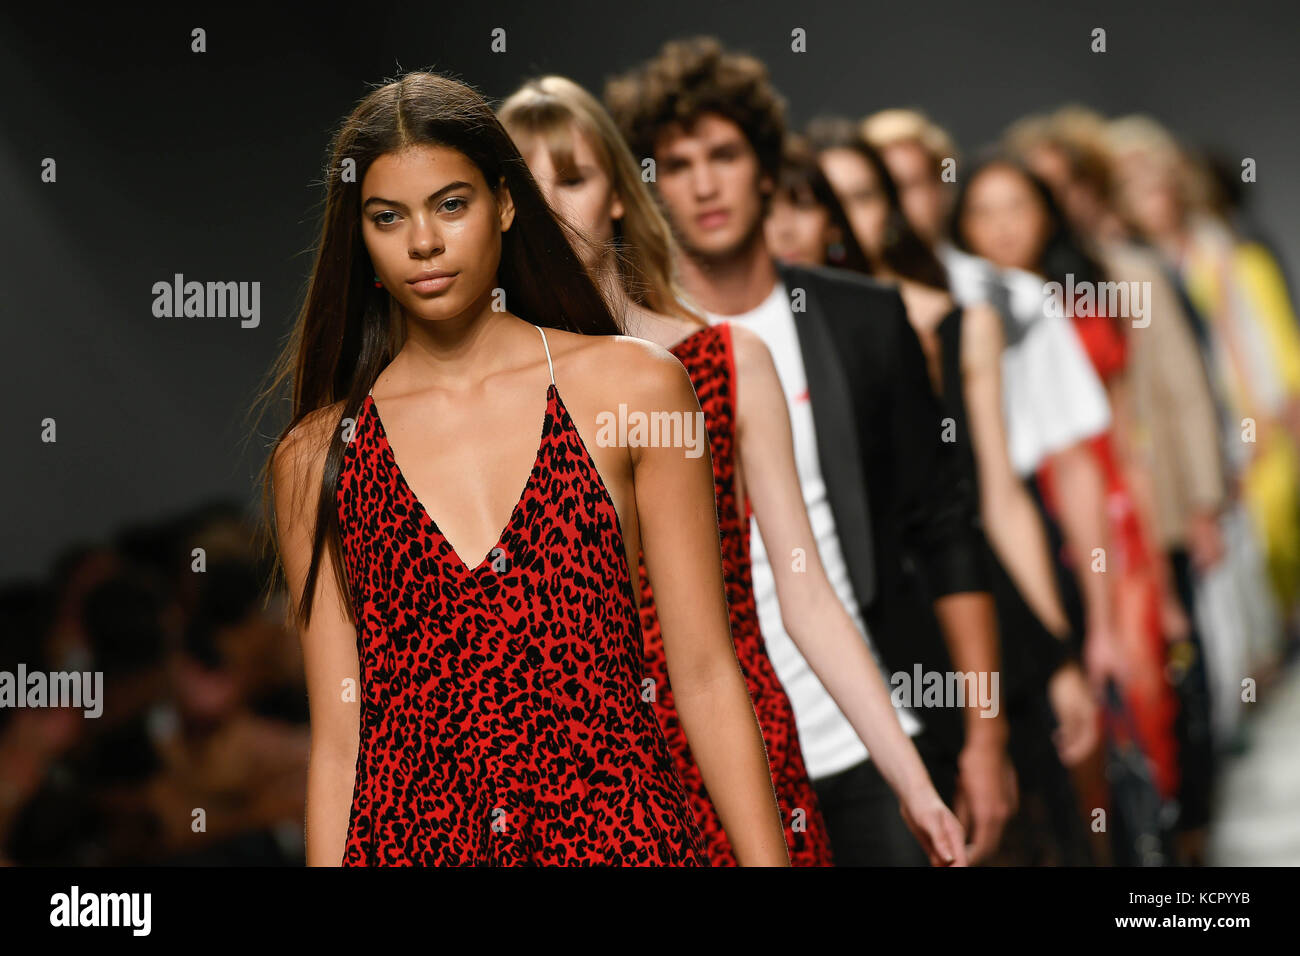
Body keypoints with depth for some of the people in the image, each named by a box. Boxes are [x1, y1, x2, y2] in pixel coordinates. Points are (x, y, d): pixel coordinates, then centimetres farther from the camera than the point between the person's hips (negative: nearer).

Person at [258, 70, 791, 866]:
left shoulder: (634, 389, 2)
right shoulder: (316, 458, 4)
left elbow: (706, 677, 0)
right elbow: (339, 739, 4)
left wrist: (767, 858, -5)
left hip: (619, 829, -1)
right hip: (408, 842, 1)